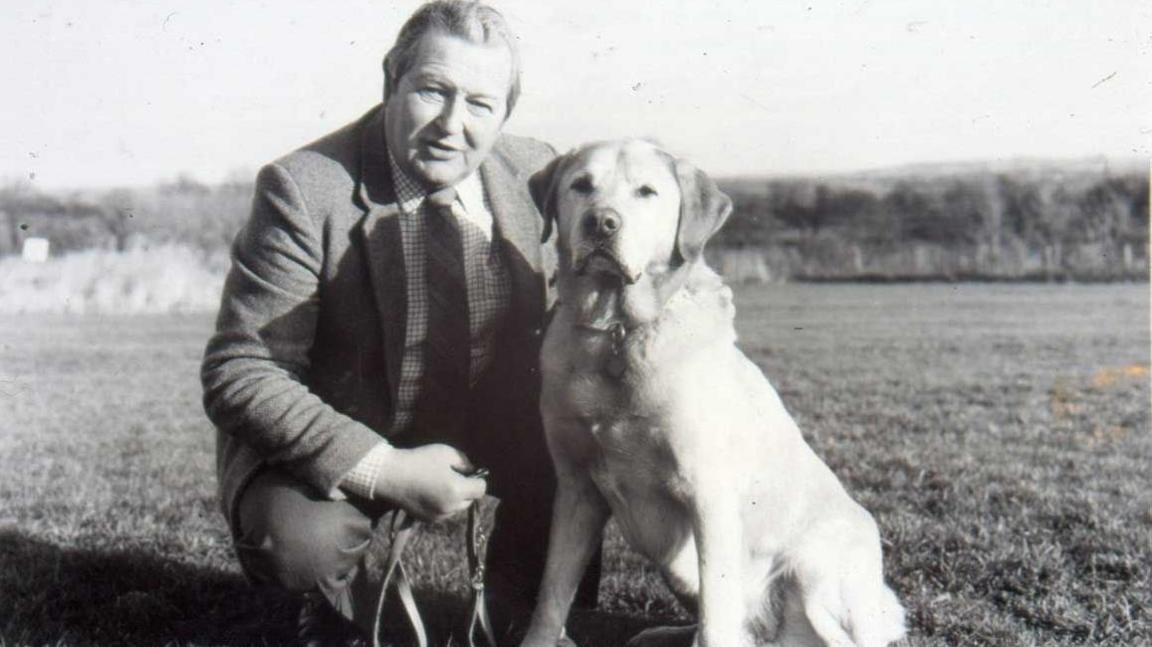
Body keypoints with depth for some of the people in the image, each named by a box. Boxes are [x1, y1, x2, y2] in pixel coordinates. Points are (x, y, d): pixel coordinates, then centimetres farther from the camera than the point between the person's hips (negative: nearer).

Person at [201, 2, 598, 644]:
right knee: (298, 537, -32)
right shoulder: (302, 188, -20)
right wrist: (383, 470, -30)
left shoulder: (536, 173, -5)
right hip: (340, 443, -4)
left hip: (491, 430, 4)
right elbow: (239, 375, -22)